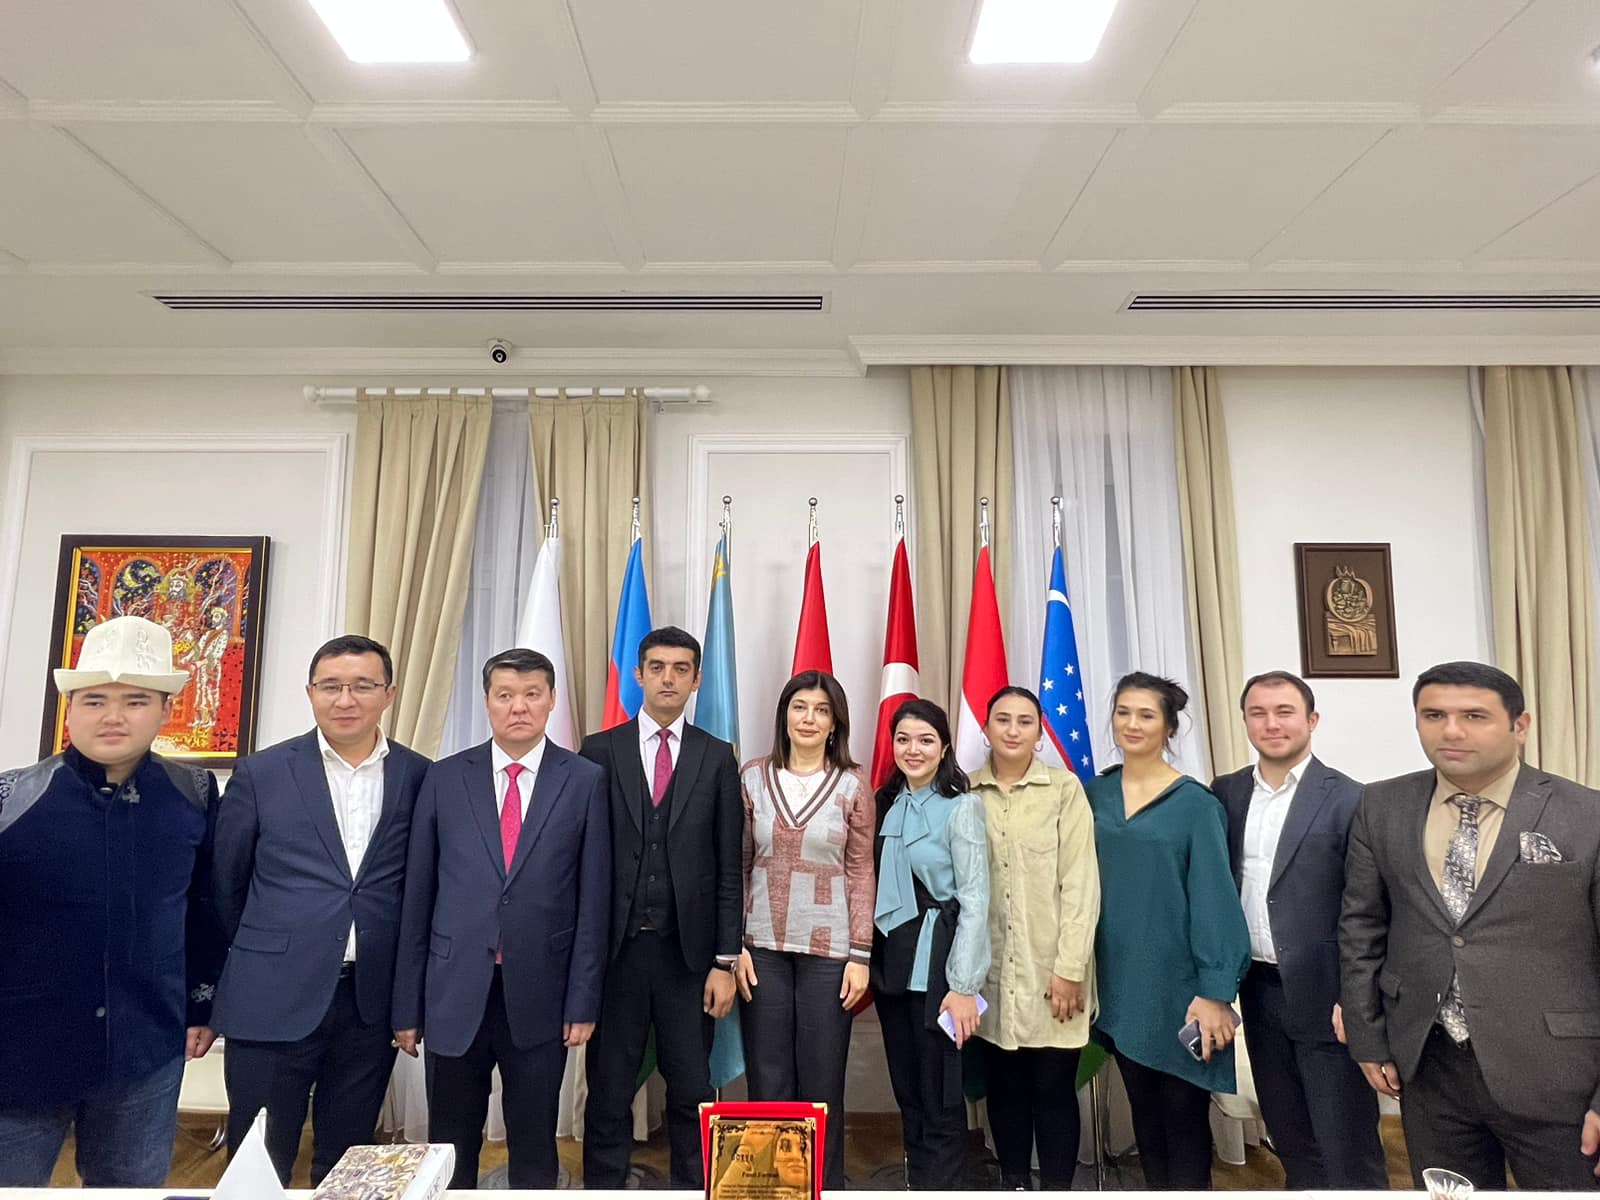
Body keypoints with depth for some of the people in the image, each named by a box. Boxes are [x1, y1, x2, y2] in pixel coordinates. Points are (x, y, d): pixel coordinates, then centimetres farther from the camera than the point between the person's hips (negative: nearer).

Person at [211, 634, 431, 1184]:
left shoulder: (420, 778, -1)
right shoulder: (261, 774, -3)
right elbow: (224, 885, 6)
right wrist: (256, 960, 11)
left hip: (372, 1001, 1)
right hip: (272, 1001, -1)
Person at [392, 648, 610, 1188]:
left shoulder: (585, 780, -3)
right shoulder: (444, 778, 0)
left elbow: (593, 899, -3)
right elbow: (416, 896, 3)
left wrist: (584, 1001, -3)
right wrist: (407, 1005, 3)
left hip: (539, 996, -1)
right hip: (455, 994, 1)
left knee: (534, 1154, 14)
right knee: (449, 1152, 15)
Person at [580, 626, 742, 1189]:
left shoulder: (717, 758, 2)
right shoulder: (599, 751, 1)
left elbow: (729, 867, 2)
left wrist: (725, 960, -2)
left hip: (688, 952, 1)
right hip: (615, 947, 0)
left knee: (691, 1091, 11)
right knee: (608, 1091, 11)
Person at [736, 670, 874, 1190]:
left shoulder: (853, 783, -2)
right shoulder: (753, 776, 1)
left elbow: (860, 873, -1)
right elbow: (738, 866, 4)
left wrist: (860, 954, -4)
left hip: (828, 948, -1)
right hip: (763, 946, 1)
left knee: (823, 1081, 9)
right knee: (767, 1079, 10)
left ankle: (824, 1186, 28)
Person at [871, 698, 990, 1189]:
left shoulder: (961, 806, -9)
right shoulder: (886, 803, 7)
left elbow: (975, 899, -12)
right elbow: (873, 884, 10)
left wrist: (963, 985, -15)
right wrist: (866, 960, 4)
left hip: (935, 963, -5)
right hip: (889, 960, 5)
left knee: (939, 1097, 4)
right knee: (906, 1090, 15)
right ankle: (915, 1183, 32)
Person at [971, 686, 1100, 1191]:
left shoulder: (1064, 788, -7)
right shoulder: (966, 792, 0)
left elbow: (1081, 883, -7)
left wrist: (1070, 968, -10)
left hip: (1051, 969, -2)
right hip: (990, 970, 2)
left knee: (1054, 1089, 7)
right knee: (1004, 1086, 14)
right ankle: (1013, 1183, 32)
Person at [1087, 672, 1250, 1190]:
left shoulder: (1194, 802, -9)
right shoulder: (1095, 793, 3)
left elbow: (1214, 897, -11)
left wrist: (1215, 991, -15)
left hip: (1176, 981, -4)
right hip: (1120, 980, 4)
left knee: (1184, 1115, 7)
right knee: (1143, 1109, 17)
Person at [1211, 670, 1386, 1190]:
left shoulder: (1347, 799, -11)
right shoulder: (1226, 792, 4)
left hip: (1324, 993, -4)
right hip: (1258, 991, 5)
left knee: (1347, 1149, 7)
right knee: (1289, 1141, 18)